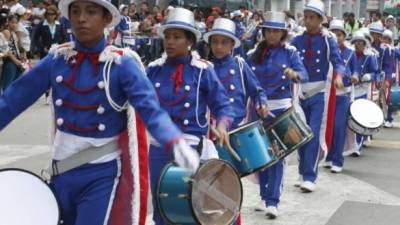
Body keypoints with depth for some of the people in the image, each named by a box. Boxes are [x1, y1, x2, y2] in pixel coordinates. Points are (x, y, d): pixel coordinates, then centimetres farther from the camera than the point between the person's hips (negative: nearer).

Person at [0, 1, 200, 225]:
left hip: (103, 172, -4)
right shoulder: (56, 59, -1)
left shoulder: (122, 63, -12)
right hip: (62, 168, 5)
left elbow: (150, 108, -23)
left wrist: (176, 143, -41)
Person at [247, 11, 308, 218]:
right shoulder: (254, 54, 5)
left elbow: (304, 74, -14)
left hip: (281, 108, -3)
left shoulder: (290, 52, -1)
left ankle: (273, 201, -2)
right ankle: (265, 197, 23)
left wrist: (295, 74, -36)